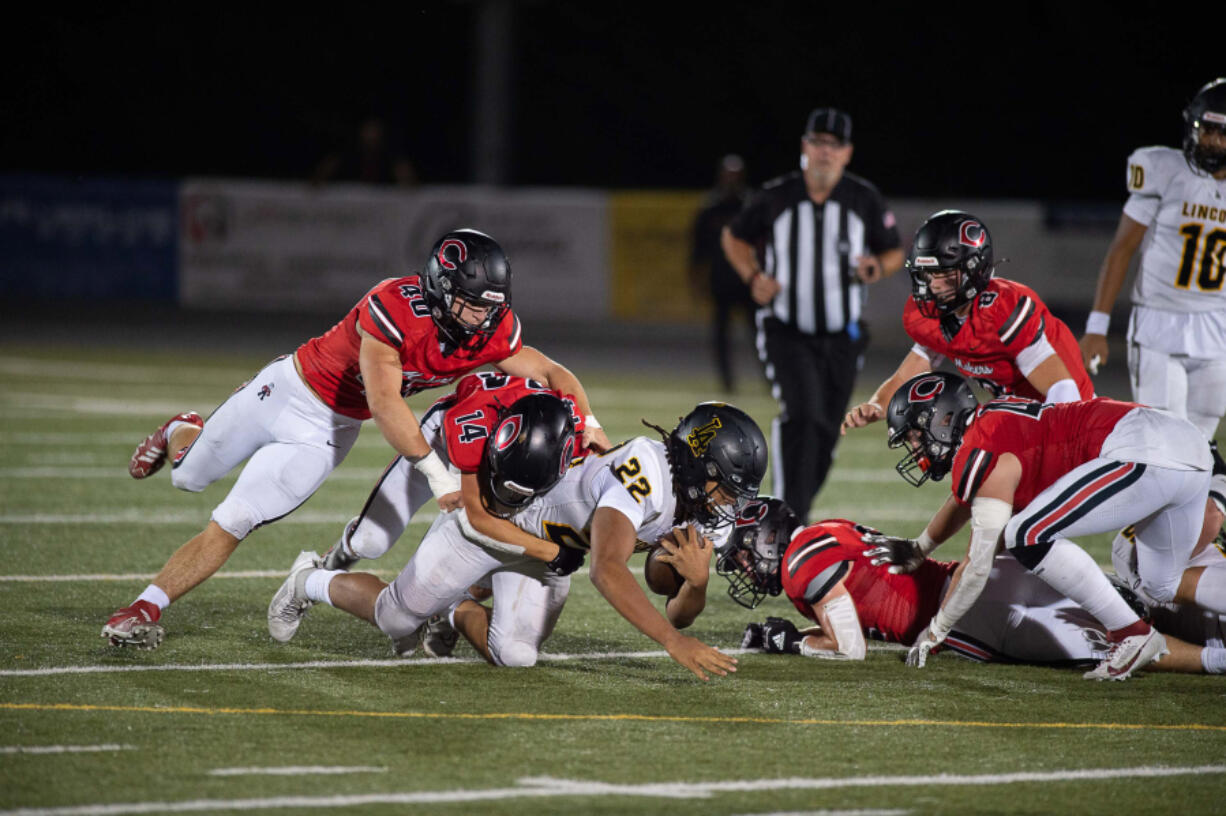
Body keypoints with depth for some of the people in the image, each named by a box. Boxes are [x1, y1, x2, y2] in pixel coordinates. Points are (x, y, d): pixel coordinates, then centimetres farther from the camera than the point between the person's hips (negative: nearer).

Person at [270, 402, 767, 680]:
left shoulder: (701, 506, -16)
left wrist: (697, 583, -33)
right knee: (397, 618, 9)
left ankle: (457, 612, 26)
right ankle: (311, 582, 40)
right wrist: (674, 642, -58)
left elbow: (679, 613, -9)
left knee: (513, 655, -7)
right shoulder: (643, 474, -41)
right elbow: (607, 571, -53)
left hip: (547, 552, 6)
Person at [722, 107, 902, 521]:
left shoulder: (864, 200, -4)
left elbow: (894, 252, 9)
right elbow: (735, 237, 11)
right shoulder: (776, 197, -6)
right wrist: (754, 277, -7)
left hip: (841, 336, 2)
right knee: (803, 413, -23)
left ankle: (793, 513, 30)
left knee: (823, 437, 8)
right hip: (786, 332, -2)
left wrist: (878, 265, -15)